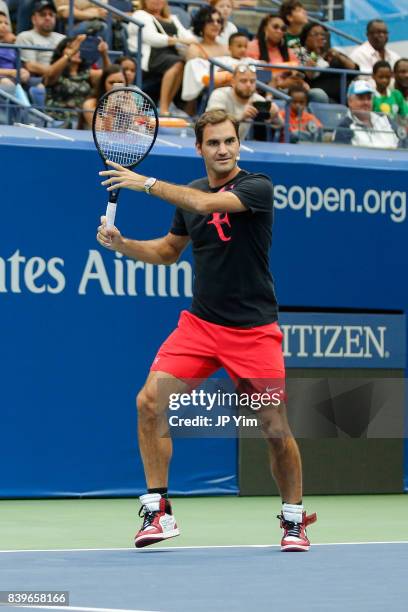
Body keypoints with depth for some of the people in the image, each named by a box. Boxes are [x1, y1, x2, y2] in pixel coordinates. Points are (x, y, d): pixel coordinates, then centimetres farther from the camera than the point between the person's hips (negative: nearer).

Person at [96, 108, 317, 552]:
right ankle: (157, 511, -4)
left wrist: (147, 183, -20)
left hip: (253, 329, -4)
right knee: (150, 402, -13)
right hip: (200, 323, 4)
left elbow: (206, 203, -29)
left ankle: (293, 519, 20)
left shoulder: (257, 188, -11)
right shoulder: (189, 194, 8)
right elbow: (169, 250, 23)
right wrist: (121, 243, 6)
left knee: (275, 428, -2)